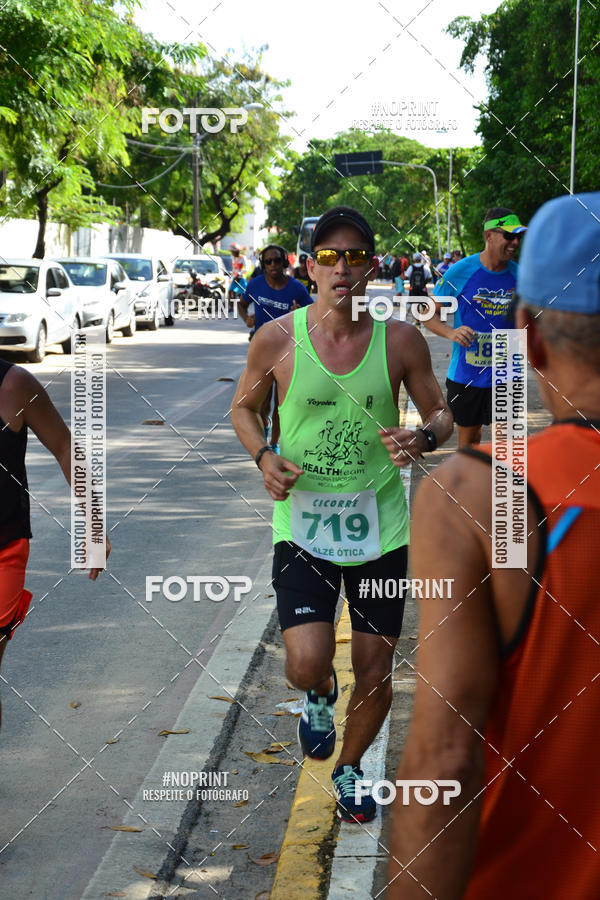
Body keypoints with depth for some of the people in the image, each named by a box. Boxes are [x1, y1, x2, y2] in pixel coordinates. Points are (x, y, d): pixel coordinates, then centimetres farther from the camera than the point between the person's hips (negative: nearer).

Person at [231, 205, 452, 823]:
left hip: (380, 527, 2)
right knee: (307, 664, -14)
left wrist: (422, 439, -17)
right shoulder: (277, 339, -7)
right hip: (302, 523, -1)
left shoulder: (401, 340, -5)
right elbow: (244, 408, 10)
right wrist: (264, 458, -10)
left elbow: (441, 414, 6)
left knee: (375, 670, 9)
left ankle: (349, 768, 39)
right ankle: (319, 696, 26)